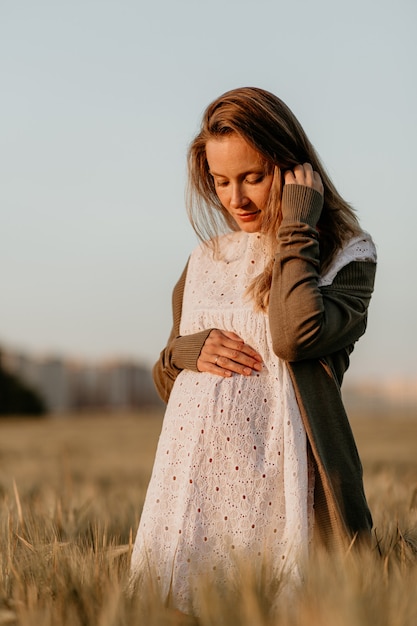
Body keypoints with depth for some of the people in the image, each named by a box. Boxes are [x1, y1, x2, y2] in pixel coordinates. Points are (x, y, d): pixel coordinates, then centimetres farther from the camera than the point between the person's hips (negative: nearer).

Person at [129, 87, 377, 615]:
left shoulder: (346, 255, 1)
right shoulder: (206, 259, 15)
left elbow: (296, 335, -20)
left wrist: (295, 226, -10)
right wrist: (186, 350, -2)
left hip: (273, 482, -4)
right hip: (190, 483, 4)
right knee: (178, 604, 5)